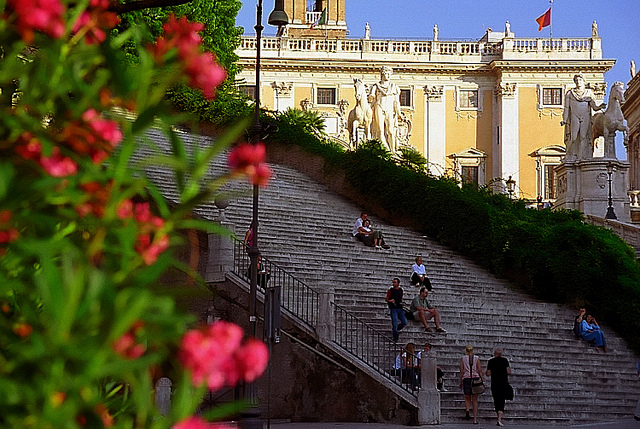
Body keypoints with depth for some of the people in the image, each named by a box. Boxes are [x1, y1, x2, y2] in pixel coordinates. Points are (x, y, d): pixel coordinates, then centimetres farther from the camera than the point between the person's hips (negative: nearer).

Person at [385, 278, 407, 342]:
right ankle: (395, 338, 3)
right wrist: (390, 300, -22)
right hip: (393, 309, -4)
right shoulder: (390, 290, -2)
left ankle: (395, 330, 24)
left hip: (400, 309, 4)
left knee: (404, 322, -2)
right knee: (395, 323, -10)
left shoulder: (401, 290, 10)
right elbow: (386, 299, -2)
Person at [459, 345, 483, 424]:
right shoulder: (476, 358, 7)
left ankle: (467, 410, -20)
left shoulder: (463, 358, 4)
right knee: (475, 400, 7)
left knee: (467, 398, 12)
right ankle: (475, 419, 2)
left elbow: (461, 371, 1)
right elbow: (480, 370, 1)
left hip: (466, 378, -1)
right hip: (476, 378, 1)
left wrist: (460, 382, 6)